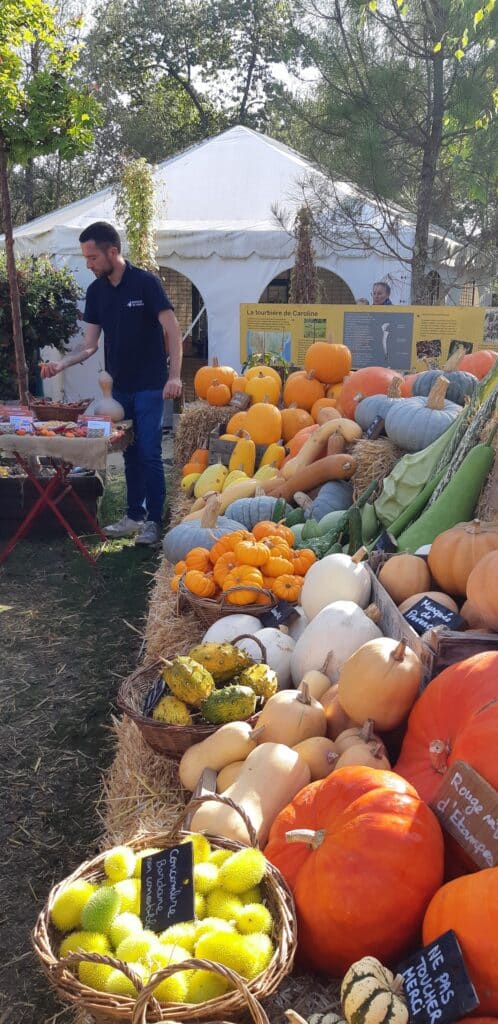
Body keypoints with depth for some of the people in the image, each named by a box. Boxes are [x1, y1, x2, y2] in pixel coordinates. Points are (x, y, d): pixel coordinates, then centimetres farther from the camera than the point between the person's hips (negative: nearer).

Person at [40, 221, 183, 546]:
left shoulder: (146, 282, -11)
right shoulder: (96, 291, 6)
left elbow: (172, 329, -13)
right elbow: (90, 344, 7)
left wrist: (174, 376, -22)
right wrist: (61, 364, -9)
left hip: (149, 385, -6)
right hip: (119, 386, 6)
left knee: (149, 453, -6)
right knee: (131, 454, 12)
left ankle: (154, 520, 5)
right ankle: (134, 516, 21)